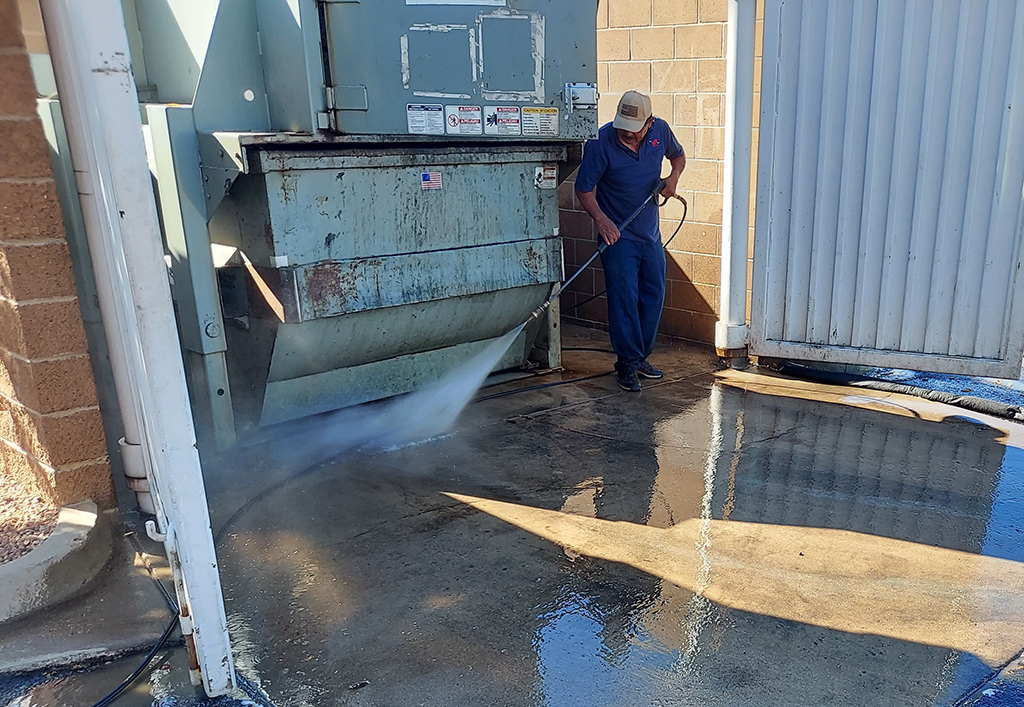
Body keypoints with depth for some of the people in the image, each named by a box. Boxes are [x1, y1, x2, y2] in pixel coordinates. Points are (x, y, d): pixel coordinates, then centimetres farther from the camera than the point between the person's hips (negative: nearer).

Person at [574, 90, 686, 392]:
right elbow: (583, 188, -13)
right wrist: (601, 219, -28)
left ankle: (640, 357, 25)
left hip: (650, 233, 5)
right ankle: (627, 364, 5)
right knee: (624, 299, -7)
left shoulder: (660, 130, -3)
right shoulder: (601, 141, -16)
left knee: (654, 296, 10)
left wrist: (674, 176, -4)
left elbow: (678, 155, 18)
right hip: (617, 234, -5)